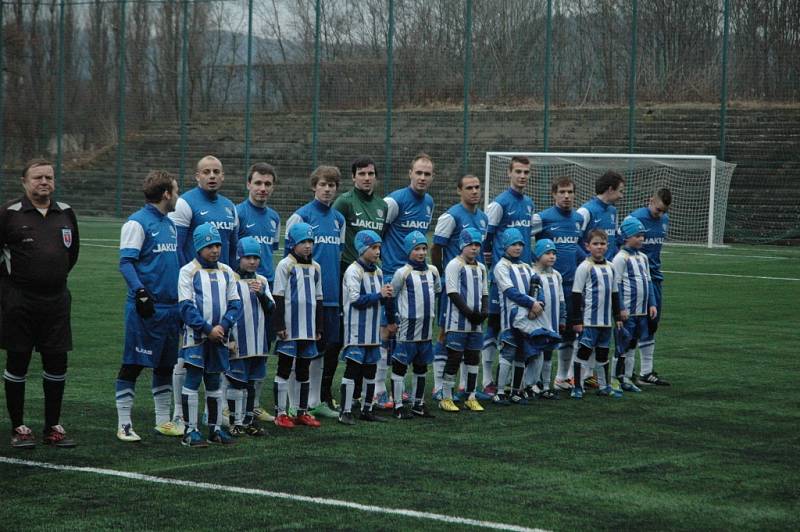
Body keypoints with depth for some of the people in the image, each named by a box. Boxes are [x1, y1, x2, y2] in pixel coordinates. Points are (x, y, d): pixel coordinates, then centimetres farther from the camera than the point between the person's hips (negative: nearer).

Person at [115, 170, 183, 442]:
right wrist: (141, 292, -26)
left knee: (165, 366, 14)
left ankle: (163, 421, 24)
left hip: (171, 306, 8)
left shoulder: (170, 224, 16)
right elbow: (126, 263, -15)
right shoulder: (137, 223, -9)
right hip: (147, 308, -8)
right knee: (132, 365, -3)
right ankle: (124, 424, 2)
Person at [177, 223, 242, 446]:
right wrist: (208, 329, -15)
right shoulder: (188, 271, -4)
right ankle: (190, 430, -3)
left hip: (219, 335, 5)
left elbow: (235, 303, 8)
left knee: (215, 382, 12)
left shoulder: (226, 272, 11)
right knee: (193, 380, -5)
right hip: (195, 335, -5)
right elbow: (186, 306, -10)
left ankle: (216, 428, 19)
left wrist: (223, 325, -8)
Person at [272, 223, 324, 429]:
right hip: (289, 329, -6)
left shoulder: (315, 267, 13)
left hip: (308, 329, 6)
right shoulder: (285, 265, -5)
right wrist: (279, 325, -13)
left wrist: (319, 327, 15)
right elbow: (278, 298, -8)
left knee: (303, 370, 12)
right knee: (284, 369, 0)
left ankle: (303, 412, 18)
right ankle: (280, 414, 3)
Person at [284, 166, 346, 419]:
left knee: (332, 346, 7)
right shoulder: (300, 216, -5)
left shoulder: (339, 219, 14)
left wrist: (341, 287, 19)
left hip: (332, 294, 6)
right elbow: (290, 254, -5)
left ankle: (318, 400, 17)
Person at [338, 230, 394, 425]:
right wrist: (379, 295, -14)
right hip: (357, 329, -8)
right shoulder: (353, 271, -11)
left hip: (373, 328, 8)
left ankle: (367, 409, 21)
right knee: (353, 368, -8)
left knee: (370, 369, 12)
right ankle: (345, 411, -6)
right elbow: (355, 299, -18)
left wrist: (387, 295, -2)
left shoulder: (377, 271, 13)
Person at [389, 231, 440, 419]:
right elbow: (390, 296, -3)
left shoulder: (432, 271, 8)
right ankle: (398, 406, 5)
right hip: (407, 327, -6)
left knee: (421, 367, 14)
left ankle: (418, 404, 24)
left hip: (426, 328, 6)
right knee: (400, 366, 0)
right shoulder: (403, 273, -9)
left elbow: (438, 294, 22)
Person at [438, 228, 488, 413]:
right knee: (454, 358, -5)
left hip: (476, 322, 7)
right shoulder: (454, 265, -7)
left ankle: (471, 397, 16)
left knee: (473, 358, 8)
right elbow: (453, 293, -13)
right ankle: (446, 398, 2)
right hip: (458, 322, -7)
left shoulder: (481, 268, 16)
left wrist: (484, 311, -2)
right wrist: (470, 313, -17)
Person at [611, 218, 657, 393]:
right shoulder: (621, 258, -11)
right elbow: (616, 285, -14)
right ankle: (616, 377, 3)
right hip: (627, 312, -8)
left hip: (642, 311, 8)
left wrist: (652, 304, 12)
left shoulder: (642, 257, 13)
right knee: (623, 345, -3)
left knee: (632, 345, 12)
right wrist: (621, 308, -17)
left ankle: (627, 378, 18)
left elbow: (648, 282, 18)